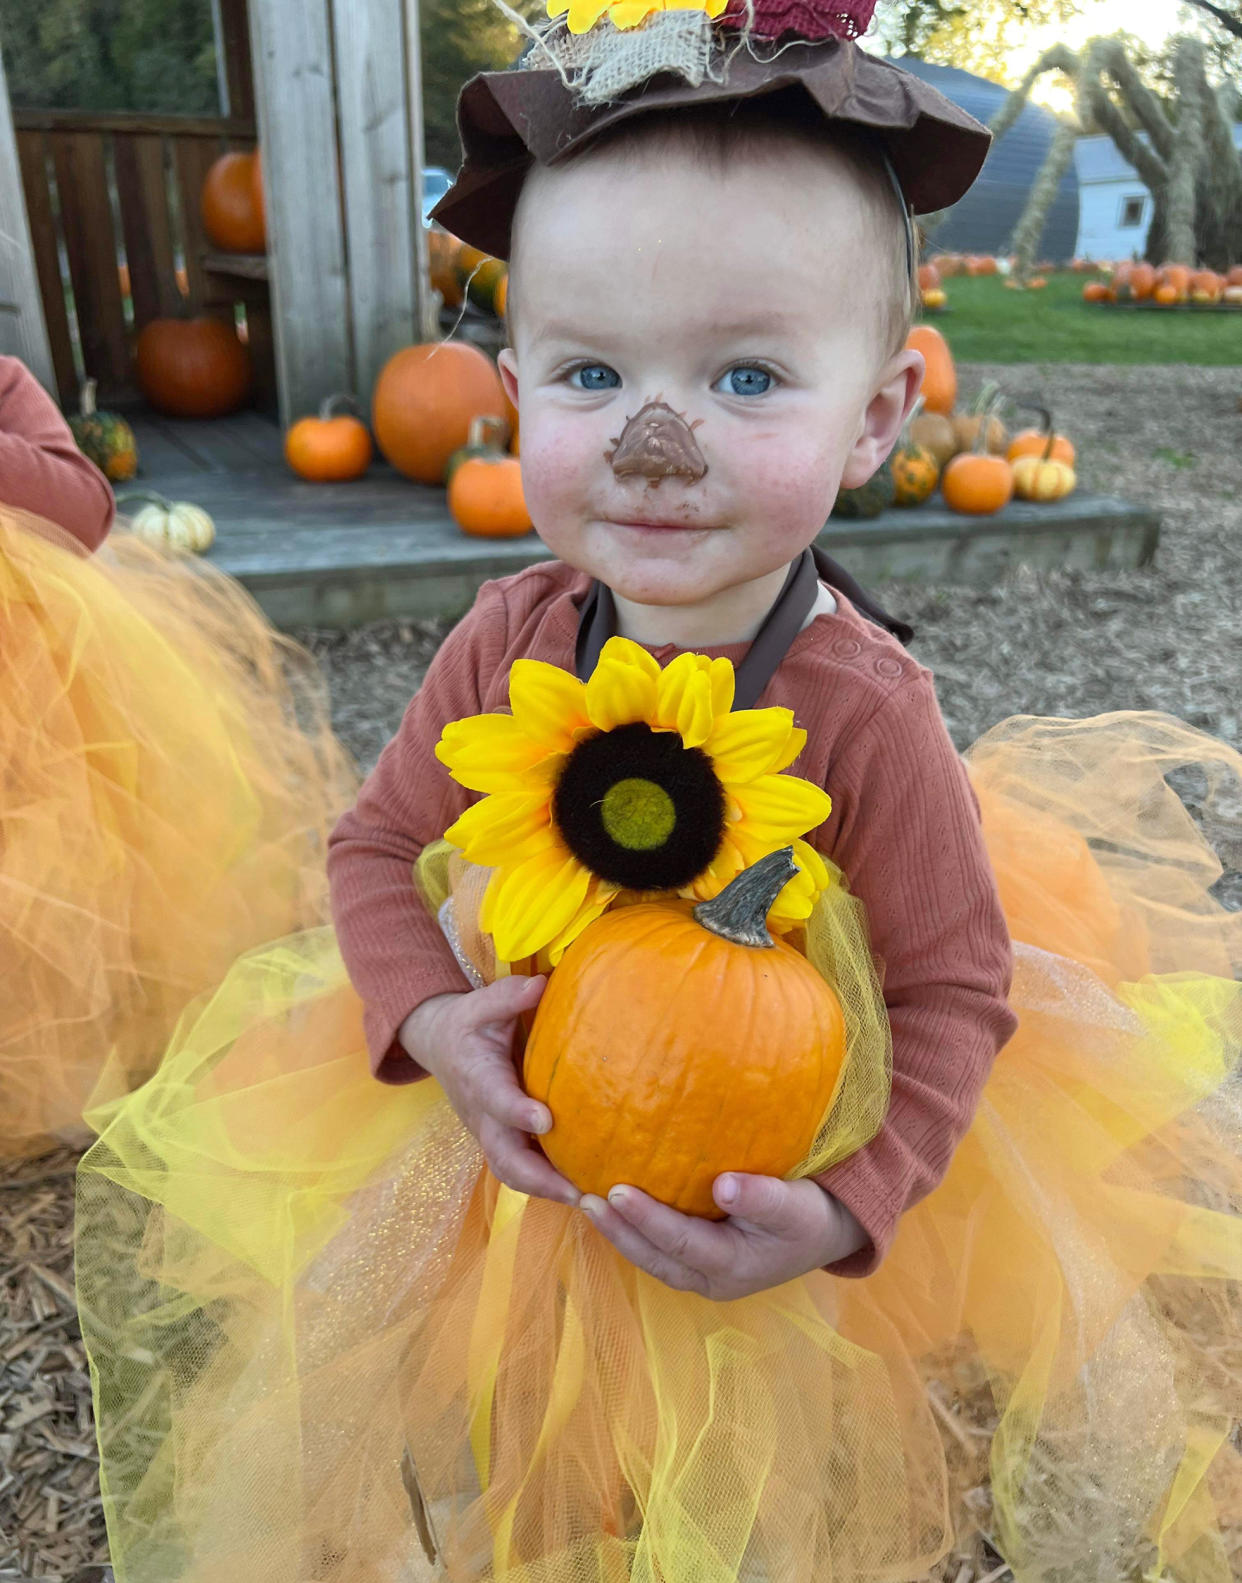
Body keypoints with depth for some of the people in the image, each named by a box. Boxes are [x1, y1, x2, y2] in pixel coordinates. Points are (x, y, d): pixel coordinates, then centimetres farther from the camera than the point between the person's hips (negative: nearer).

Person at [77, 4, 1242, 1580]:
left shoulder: (862, 707, -27)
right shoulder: (508, 642, -17)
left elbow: (953, 990, -17)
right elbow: (381, 844, -5)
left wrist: (848, 1207, -29)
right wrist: (428, 1021, -22)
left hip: (784, 1162, -2)